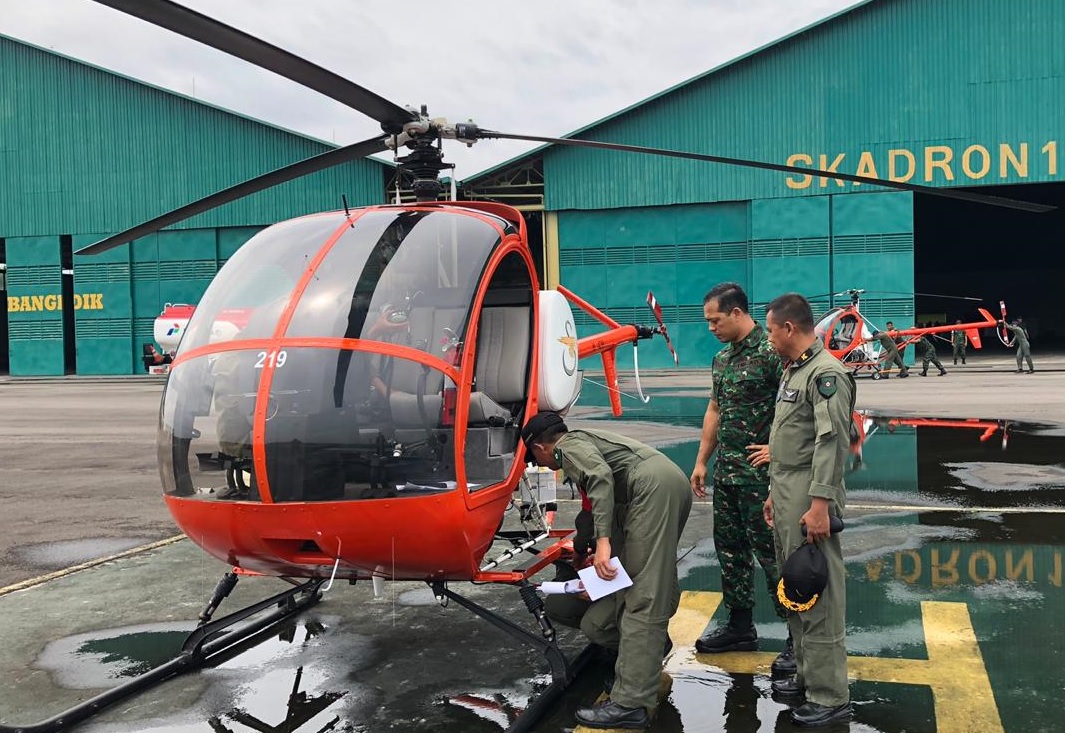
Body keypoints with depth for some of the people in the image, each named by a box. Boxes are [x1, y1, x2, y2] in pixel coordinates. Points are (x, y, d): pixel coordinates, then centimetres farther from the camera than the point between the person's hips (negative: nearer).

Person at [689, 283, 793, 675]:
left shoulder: (770, 352, -14)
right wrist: (701, 461, 18)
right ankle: (740, 627, 27)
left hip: (760, 474, -9)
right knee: (730, 549, 14)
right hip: (726, 470, 9)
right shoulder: (721, 358, 13)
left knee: (771, 553, -4)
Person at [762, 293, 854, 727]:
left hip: (809, 498, -10)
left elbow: (832, 443, -21)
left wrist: (819, 503, -24)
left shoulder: (826, 373, -14)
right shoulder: (793, 371, 17)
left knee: (818, 596, -5)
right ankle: (807, 674, 27)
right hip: (786, 494, 10)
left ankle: (829, 696, 1)